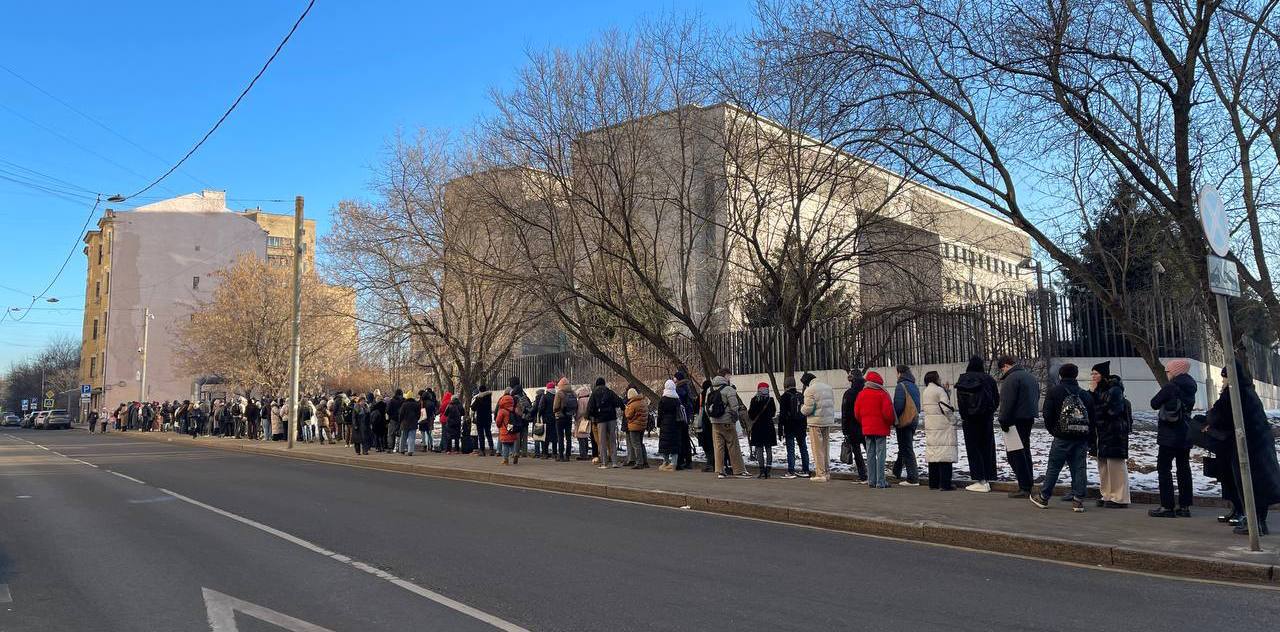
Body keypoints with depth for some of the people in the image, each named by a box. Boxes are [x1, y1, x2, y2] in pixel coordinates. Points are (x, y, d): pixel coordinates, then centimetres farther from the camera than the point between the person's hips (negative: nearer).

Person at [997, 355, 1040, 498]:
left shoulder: (1011, 378, -16)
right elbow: (1037, 397, 23)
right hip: (1029, 419, 10)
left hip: (1017, 420, -10)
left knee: (1014, 453, -5)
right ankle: (1028, 484, 22)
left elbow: (1007, 402, -21)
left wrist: (1003, 420, -16)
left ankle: (1024, 488, -7)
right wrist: (1032, 414, 23)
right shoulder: (1031, 376, 17)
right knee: (1025, 451, 17)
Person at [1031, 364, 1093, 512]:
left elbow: (1047, 414, -7)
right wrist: (1088, 436, 13)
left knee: (1053, 467, 3)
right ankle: (1078, 500, 5)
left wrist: (1052, 430, 8)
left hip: (1062, 438, -3)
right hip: (1082, 438, 3)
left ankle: (1043, 497, 11)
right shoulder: (1085, 394, 8)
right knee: (1079, 468, 6)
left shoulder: (1054, 391, -3)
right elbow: (1092, 418, 8)